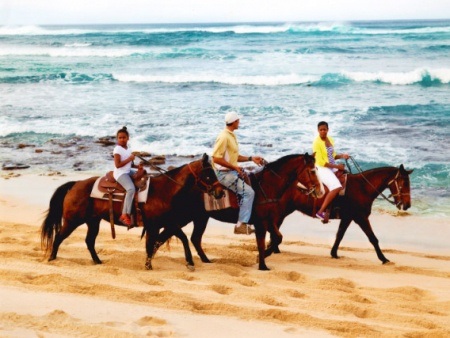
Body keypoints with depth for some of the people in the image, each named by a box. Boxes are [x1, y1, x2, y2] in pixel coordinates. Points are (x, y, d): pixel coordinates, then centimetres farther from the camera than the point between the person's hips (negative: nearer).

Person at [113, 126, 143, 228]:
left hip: (128, 172, 10)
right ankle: (125, 215, -30)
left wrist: (137, 166, 2)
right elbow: (117, 165, -20)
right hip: (120, 174, -9)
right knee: (131, 189, -30)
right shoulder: (117, 149, -14)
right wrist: (129, 159, -19)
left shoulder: (128, 149, 12)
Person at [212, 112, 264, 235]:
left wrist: (251, 158, 11)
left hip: (233, 171, 10)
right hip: (224, 173, -10)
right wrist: (234, 167, -22)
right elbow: (216, 159, -22)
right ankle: (241, 225, -18)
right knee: (248, 192, -19)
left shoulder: (232, 136, 14)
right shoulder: (224, 137, -17)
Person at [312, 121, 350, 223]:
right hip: (322, 169, -8)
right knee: (336, 187, -27)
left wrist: (342, 156, -1)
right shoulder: (317, 143, -16)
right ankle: (321, 212, -26)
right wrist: (336, 166, -19)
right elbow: (320, 161, -19)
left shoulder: (330, 139, 8)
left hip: (333, 166, 8)